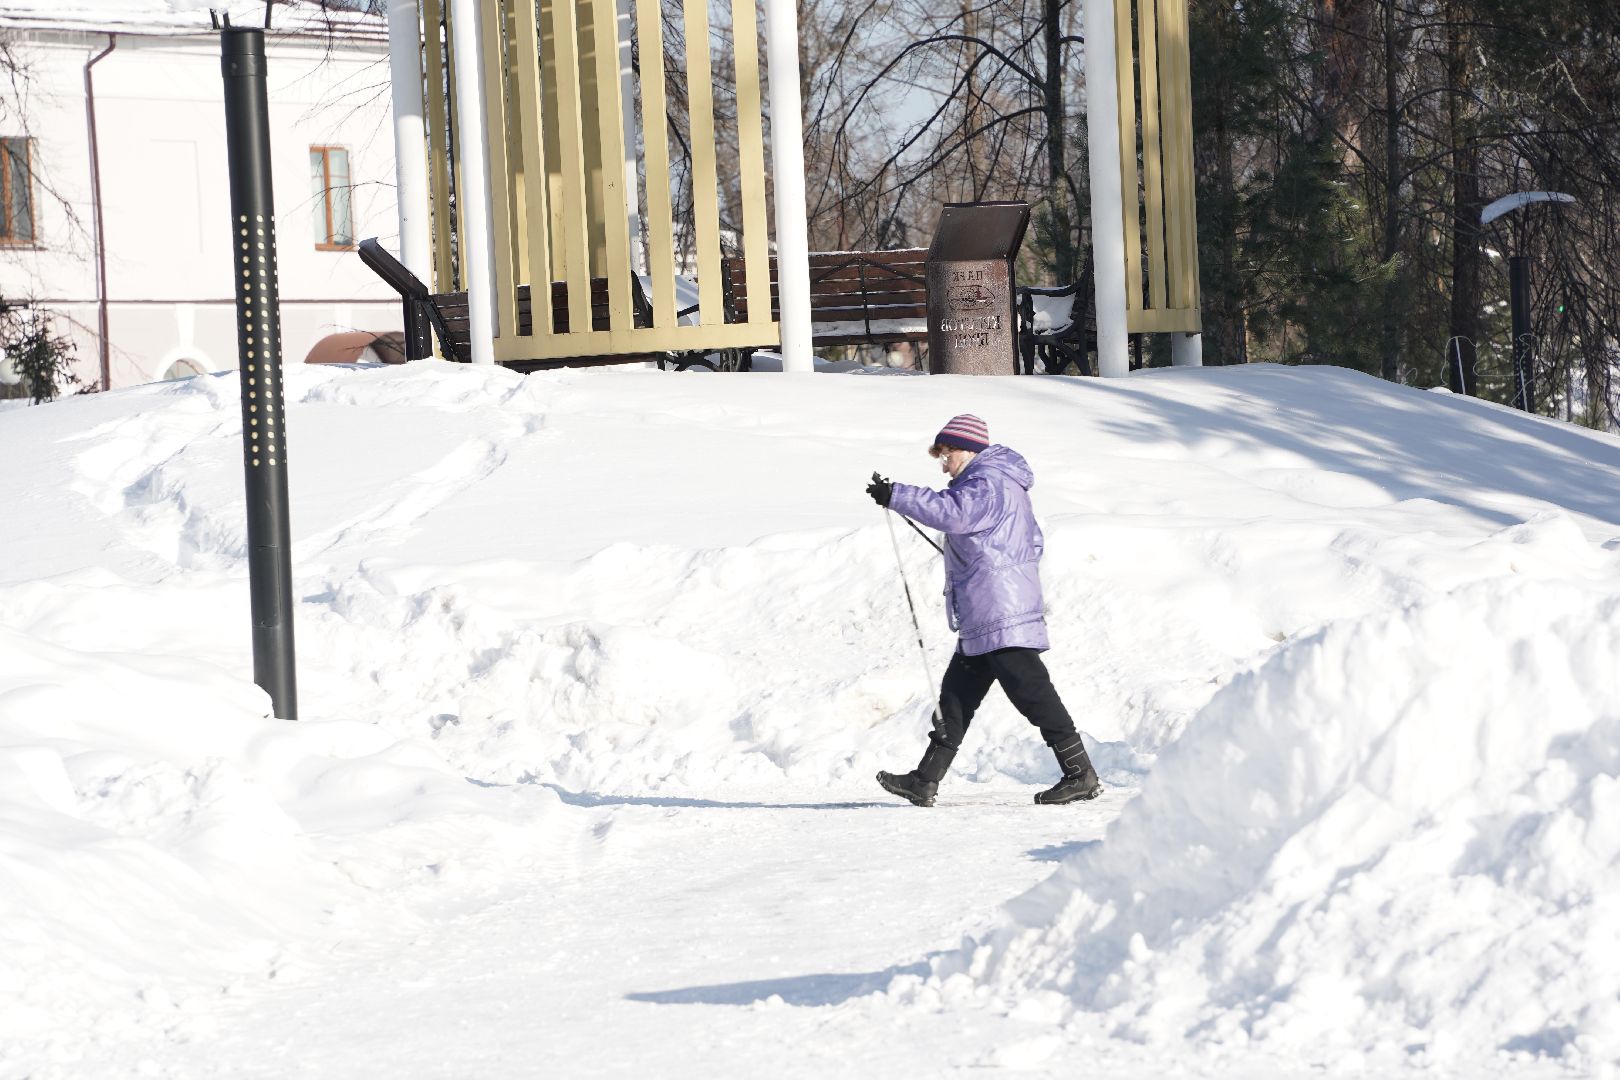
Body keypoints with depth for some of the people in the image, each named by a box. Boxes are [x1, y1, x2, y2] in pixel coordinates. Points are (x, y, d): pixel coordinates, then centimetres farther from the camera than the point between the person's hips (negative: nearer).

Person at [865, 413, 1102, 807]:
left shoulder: (986, 483, -11)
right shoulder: (1004, 485, 23)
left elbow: (953, 512, -29)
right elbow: (1032, 541, 32)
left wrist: (895, 496, -28)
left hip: (1000, 619, -11)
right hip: (984, 622, 11)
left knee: (1029, 690, -10)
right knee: (957, 692, 11)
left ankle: (1080, 774, -8)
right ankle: (925, 781, 12)